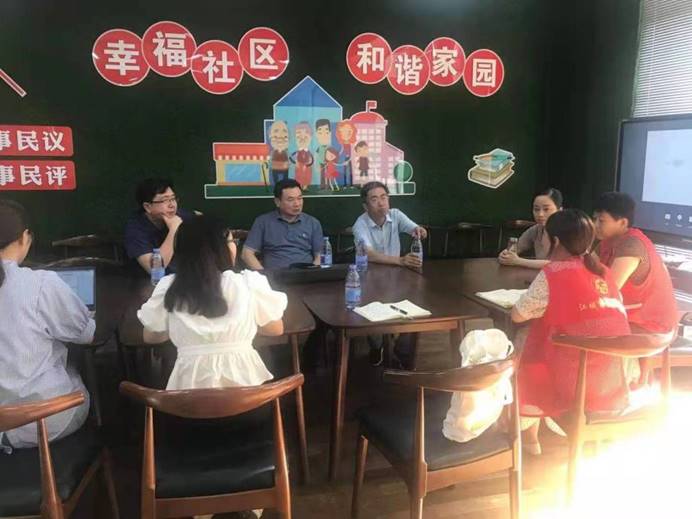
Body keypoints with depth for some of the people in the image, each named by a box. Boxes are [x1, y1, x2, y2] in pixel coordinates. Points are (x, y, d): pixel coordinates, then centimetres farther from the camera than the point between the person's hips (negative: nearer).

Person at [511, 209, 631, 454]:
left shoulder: (551, 273, -9)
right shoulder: (602, 271, 8)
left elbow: (517, 316, -2)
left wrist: (539, 305, 17)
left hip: (577, 383, -6)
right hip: (617, 380, 6)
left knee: (523, 344, 19)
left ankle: (529, 437, 27)